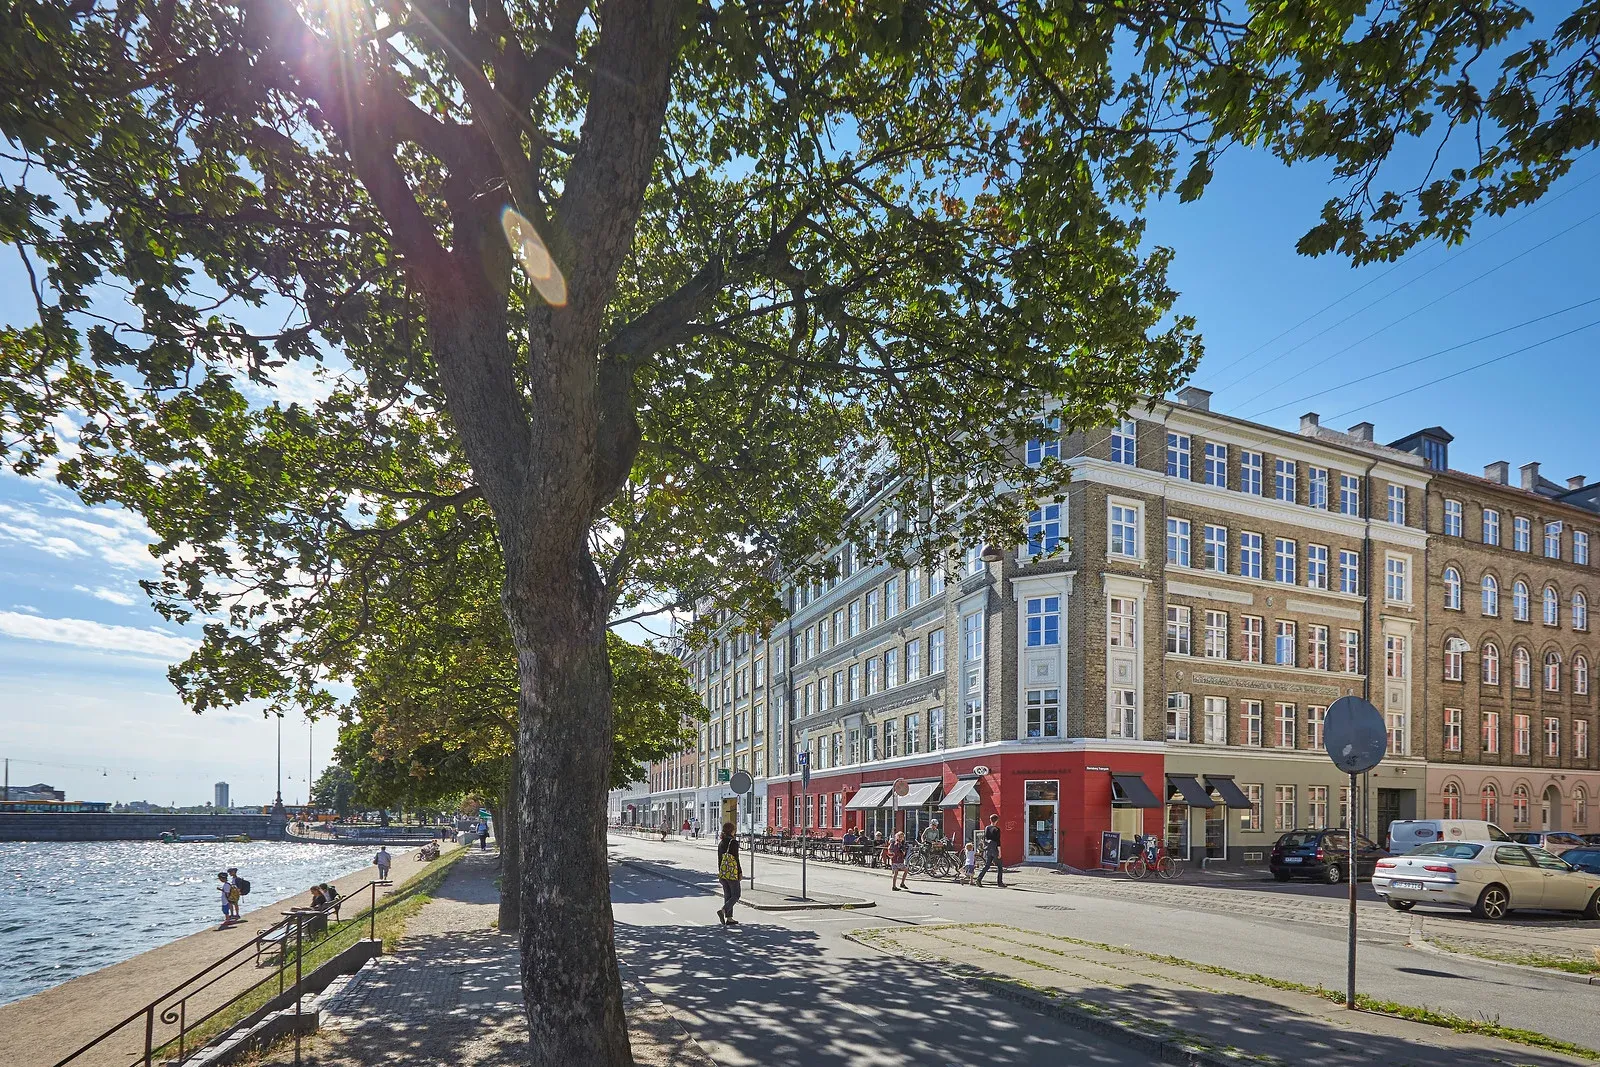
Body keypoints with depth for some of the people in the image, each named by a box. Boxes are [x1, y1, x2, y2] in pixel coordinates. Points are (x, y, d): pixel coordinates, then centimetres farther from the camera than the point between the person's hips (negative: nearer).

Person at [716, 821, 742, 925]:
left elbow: (719, 859, 12)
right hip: (733, 873, -7)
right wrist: (740, 872, -7)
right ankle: (723, 910, -18)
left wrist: (720, 873, 19)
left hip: (723, 873, 7)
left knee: (727, 895, 12)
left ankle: (729, 918, 12)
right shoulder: (734, 842, -13)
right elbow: (736, 859, -14)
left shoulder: (721, 843, 7)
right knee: (735, 896, 2)